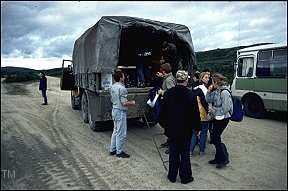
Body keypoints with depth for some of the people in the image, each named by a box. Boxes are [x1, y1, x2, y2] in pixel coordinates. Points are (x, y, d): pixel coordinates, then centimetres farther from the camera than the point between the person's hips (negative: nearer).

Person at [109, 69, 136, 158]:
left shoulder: (112, 87, 8)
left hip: (114, 110, 10)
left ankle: (112, 149, 27)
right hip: (120, 112, -9)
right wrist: (132, 102, -6)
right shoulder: (121, 88, -21)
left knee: (115, 131, 19)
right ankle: (119, 152, 11)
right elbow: (124, 103, -22)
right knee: (121, 133, 1)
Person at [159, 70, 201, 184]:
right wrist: (197, 128, 4)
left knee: (173, 152, 15)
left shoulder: (167, 94, -6)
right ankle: (185, 177, 23)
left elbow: (163, 111, 1)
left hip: (171, 129, 3)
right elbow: (195, 114, -10)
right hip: (186, 130, -3)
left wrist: (164, 124, 15)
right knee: (185, 153, 10)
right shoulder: (191, 95, -16)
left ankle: (172, 176, 26)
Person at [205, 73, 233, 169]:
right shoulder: (216, 91, 4)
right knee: (216, 138, 15)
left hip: (223, 118, -9)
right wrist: (209, 91, -3)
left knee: (215, 138, -1)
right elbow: (209, 100, 12)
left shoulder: (225, 92, -21)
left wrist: (213, 110, -14)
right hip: (216, 117, 9)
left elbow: (225, 109, -23)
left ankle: (224, 159, 17)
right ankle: (219, 158, 30)